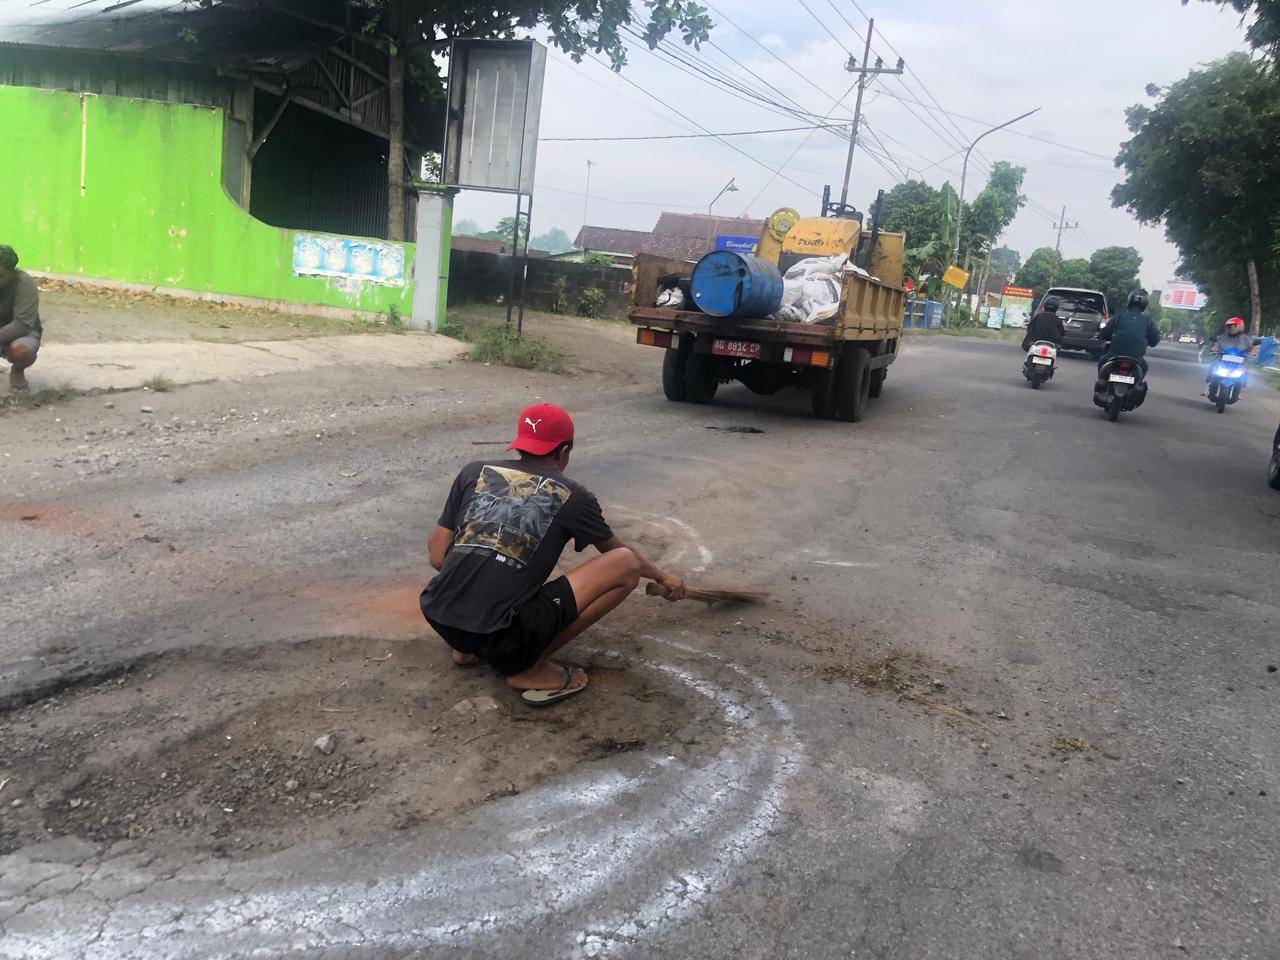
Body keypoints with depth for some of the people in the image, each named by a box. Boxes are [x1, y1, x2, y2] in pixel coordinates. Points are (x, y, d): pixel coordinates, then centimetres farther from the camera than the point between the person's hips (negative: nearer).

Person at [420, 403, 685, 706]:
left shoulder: (474, 472, 12)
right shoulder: (572, 497, 6)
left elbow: (437, 556, 12)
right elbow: (615, 550, 23)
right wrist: (662, 577, 42)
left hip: (437, 619, 6)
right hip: (500, 641, -5)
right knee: (626, 564, 0)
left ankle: (466, 649, 20)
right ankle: (532, 668, 1)